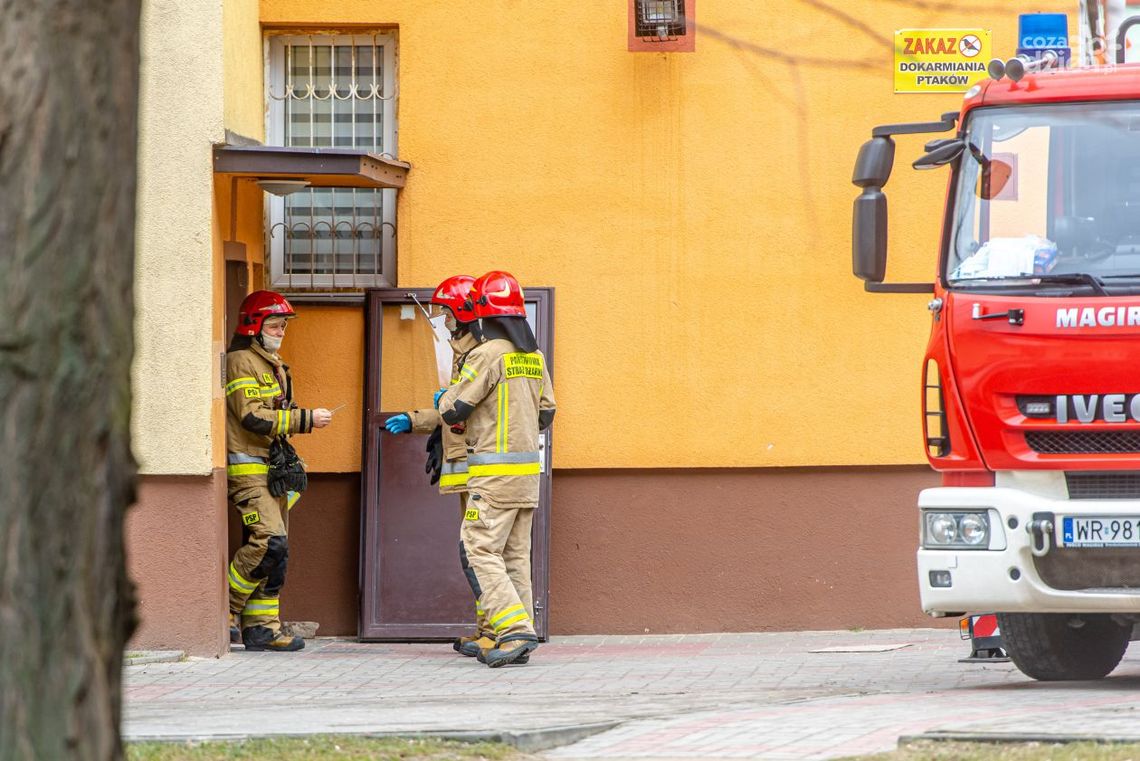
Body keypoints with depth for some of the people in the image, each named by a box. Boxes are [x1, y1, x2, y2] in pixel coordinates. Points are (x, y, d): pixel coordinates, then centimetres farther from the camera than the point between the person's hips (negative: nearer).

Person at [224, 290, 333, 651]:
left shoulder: (272, 364, 22)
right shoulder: (241, 362, -10)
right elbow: (253, 416, -20)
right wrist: (306, 419, -19)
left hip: (273, 469, 10)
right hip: (249, 469, -10)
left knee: (273, 548, 6)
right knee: (269, 542, -20)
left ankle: (261, 627, 7)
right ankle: (225, 611, -10)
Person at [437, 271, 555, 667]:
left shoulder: (488, 354, -13)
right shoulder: (534, 356, 11)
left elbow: (453, 410, -11)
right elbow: (545, 414, 18)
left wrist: (445, 398, 12)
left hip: (494, 471, -8)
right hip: (528, 469, 8)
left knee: (481, 550, -8)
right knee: (515, 555, 11)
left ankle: (515, 630, -21)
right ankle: (517, 640, 10)